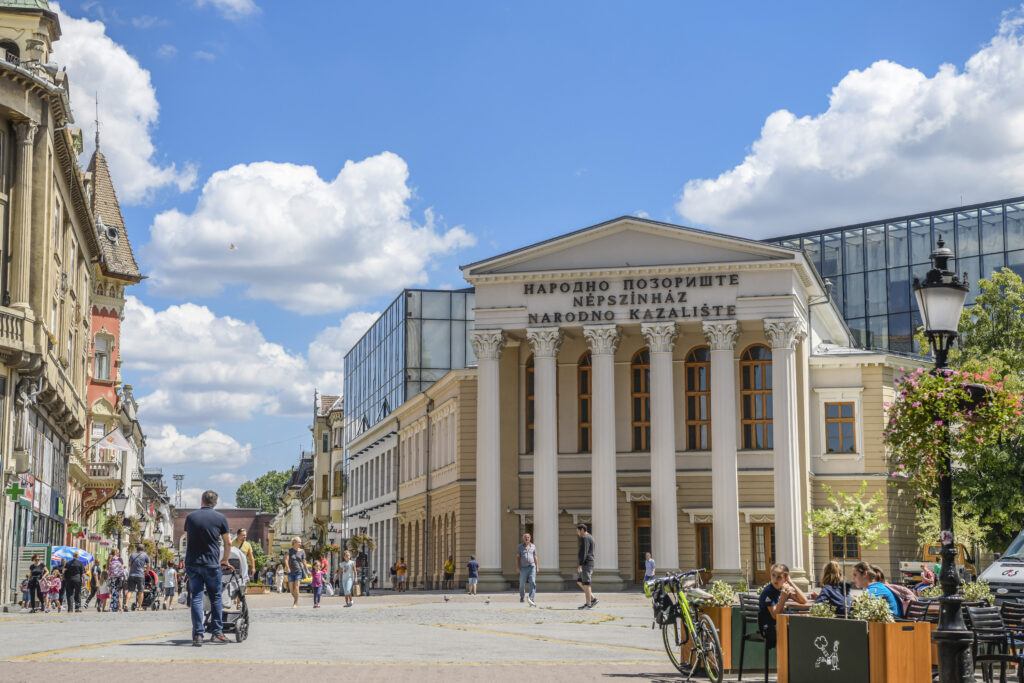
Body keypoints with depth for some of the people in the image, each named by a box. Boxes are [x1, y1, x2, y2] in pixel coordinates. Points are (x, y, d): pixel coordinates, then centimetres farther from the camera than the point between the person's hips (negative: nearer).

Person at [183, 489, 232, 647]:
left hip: (192, 563, 2)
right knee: (216, 598, 10)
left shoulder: (190, 517, 8)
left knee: (196, 598, 2)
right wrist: (225, 560, 21)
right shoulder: (220, 518, 1)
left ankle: (197, 635, -4)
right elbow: (228, 543, 6)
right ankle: (217, 632, 9)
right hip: (211, 563, -2)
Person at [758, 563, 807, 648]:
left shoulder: (785, 589, 3)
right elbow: (775, 615, -22)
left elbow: (804, 601, -3)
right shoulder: (767, 592, -16)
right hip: (767, 628, -7)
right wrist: (784, 596, -32)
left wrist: (791, 584, -9)